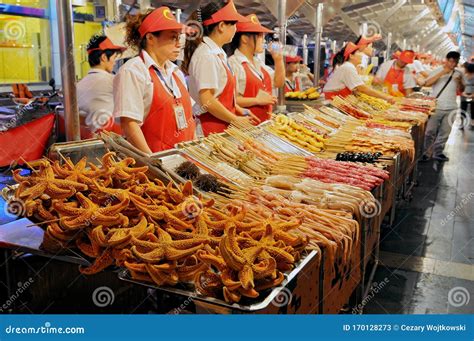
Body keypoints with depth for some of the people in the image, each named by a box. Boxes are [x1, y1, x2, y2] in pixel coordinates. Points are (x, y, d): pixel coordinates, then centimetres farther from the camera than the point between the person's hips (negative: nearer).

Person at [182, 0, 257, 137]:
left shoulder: (218, 53, 10)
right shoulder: (206, 55, -17)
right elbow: (207, 102, -22)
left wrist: (239, 110, 13)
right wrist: (235, 119, -12)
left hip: (222, 126, 9)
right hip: (210, 128, -9)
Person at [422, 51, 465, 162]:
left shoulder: (458, 74, 10)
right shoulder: (437, 71, -1)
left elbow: (461, 90, 13)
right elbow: (427, 83, -15)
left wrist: (459, 82, -8)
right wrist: (442, 73, -21)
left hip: (450, 108, 4)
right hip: (436, 107, -4)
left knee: (445, 132, 8)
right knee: (430, 131, -2)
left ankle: (438, 152, 19)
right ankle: (426, 153, 7)